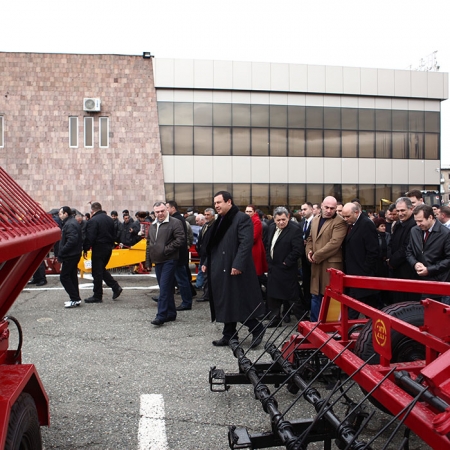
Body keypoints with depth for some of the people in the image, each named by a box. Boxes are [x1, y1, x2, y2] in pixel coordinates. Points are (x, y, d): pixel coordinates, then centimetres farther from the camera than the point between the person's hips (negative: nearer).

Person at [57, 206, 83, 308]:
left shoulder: (69, 224, -17)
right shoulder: (74, 222, 16)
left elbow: (71, 241, -27)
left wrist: (61, 252, -21)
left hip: (70, 255, -11)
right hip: (75, 254, 11)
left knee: (64, 277, -5)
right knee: (72, 276, 15)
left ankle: (75, 299, -6)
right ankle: (75, 299, 19)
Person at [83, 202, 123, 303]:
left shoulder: (93, 221, -16)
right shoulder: (109, 219, 10)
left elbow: (90, 237, -17)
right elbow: (113, 234, 16)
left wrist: (85, 249, -8)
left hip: (98, 248, -8)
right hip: (109, 247, 8)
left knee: (97, 272, 1)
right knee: (102, 269, 20)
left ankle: (97, 296, 7)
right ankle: (116, 287, 11)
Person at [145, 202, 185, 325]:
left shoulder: (175, 223, -7)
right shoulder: (153, 226, 17)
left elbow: (181, 239, -15)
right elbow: (149, 243, 24)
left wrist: (166, 249, -17)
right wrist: (148, 261, 19)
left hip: (169, 261, -8)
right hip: (158, 261, 8)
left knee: (164, 288, -11)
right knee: (166, 288, 13)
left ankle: (161, 316, -10)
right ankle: (171, 314, 21)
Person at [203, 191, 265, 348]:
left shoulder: (242, 218, -10)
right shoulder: (220, 221, 17)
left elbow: (246, 243, -19)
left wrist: (238, 264, -26)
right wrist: (207, 263, 15)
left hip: (236, 270, -8)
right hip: (221, 270, 9)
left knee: (241, 303, -5)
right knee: (226, 304, 11)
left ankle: (257, 330, 12)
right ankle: (229, 335, 20)